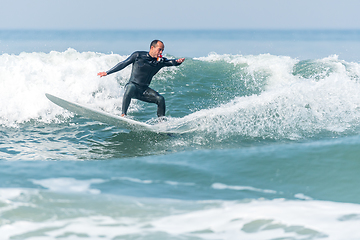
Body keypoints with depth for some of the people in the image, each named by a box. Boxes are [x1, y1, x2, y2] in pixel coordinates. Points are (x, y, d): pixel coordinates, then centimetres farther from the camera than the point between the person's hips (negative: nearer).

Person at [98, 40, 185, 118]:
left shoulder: (160, 61, 1)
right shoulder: (138, 55, -6)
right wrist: (107, 72, 0)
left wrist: (177, 61, -40)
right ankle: (123, 115, -42)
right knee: (131, 88, -38)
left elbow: (171, 62, -15)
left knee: (160, 99, -16)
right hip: (132, 85, -4)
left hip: (144, 90, 4)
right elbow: (123, 64, 0)